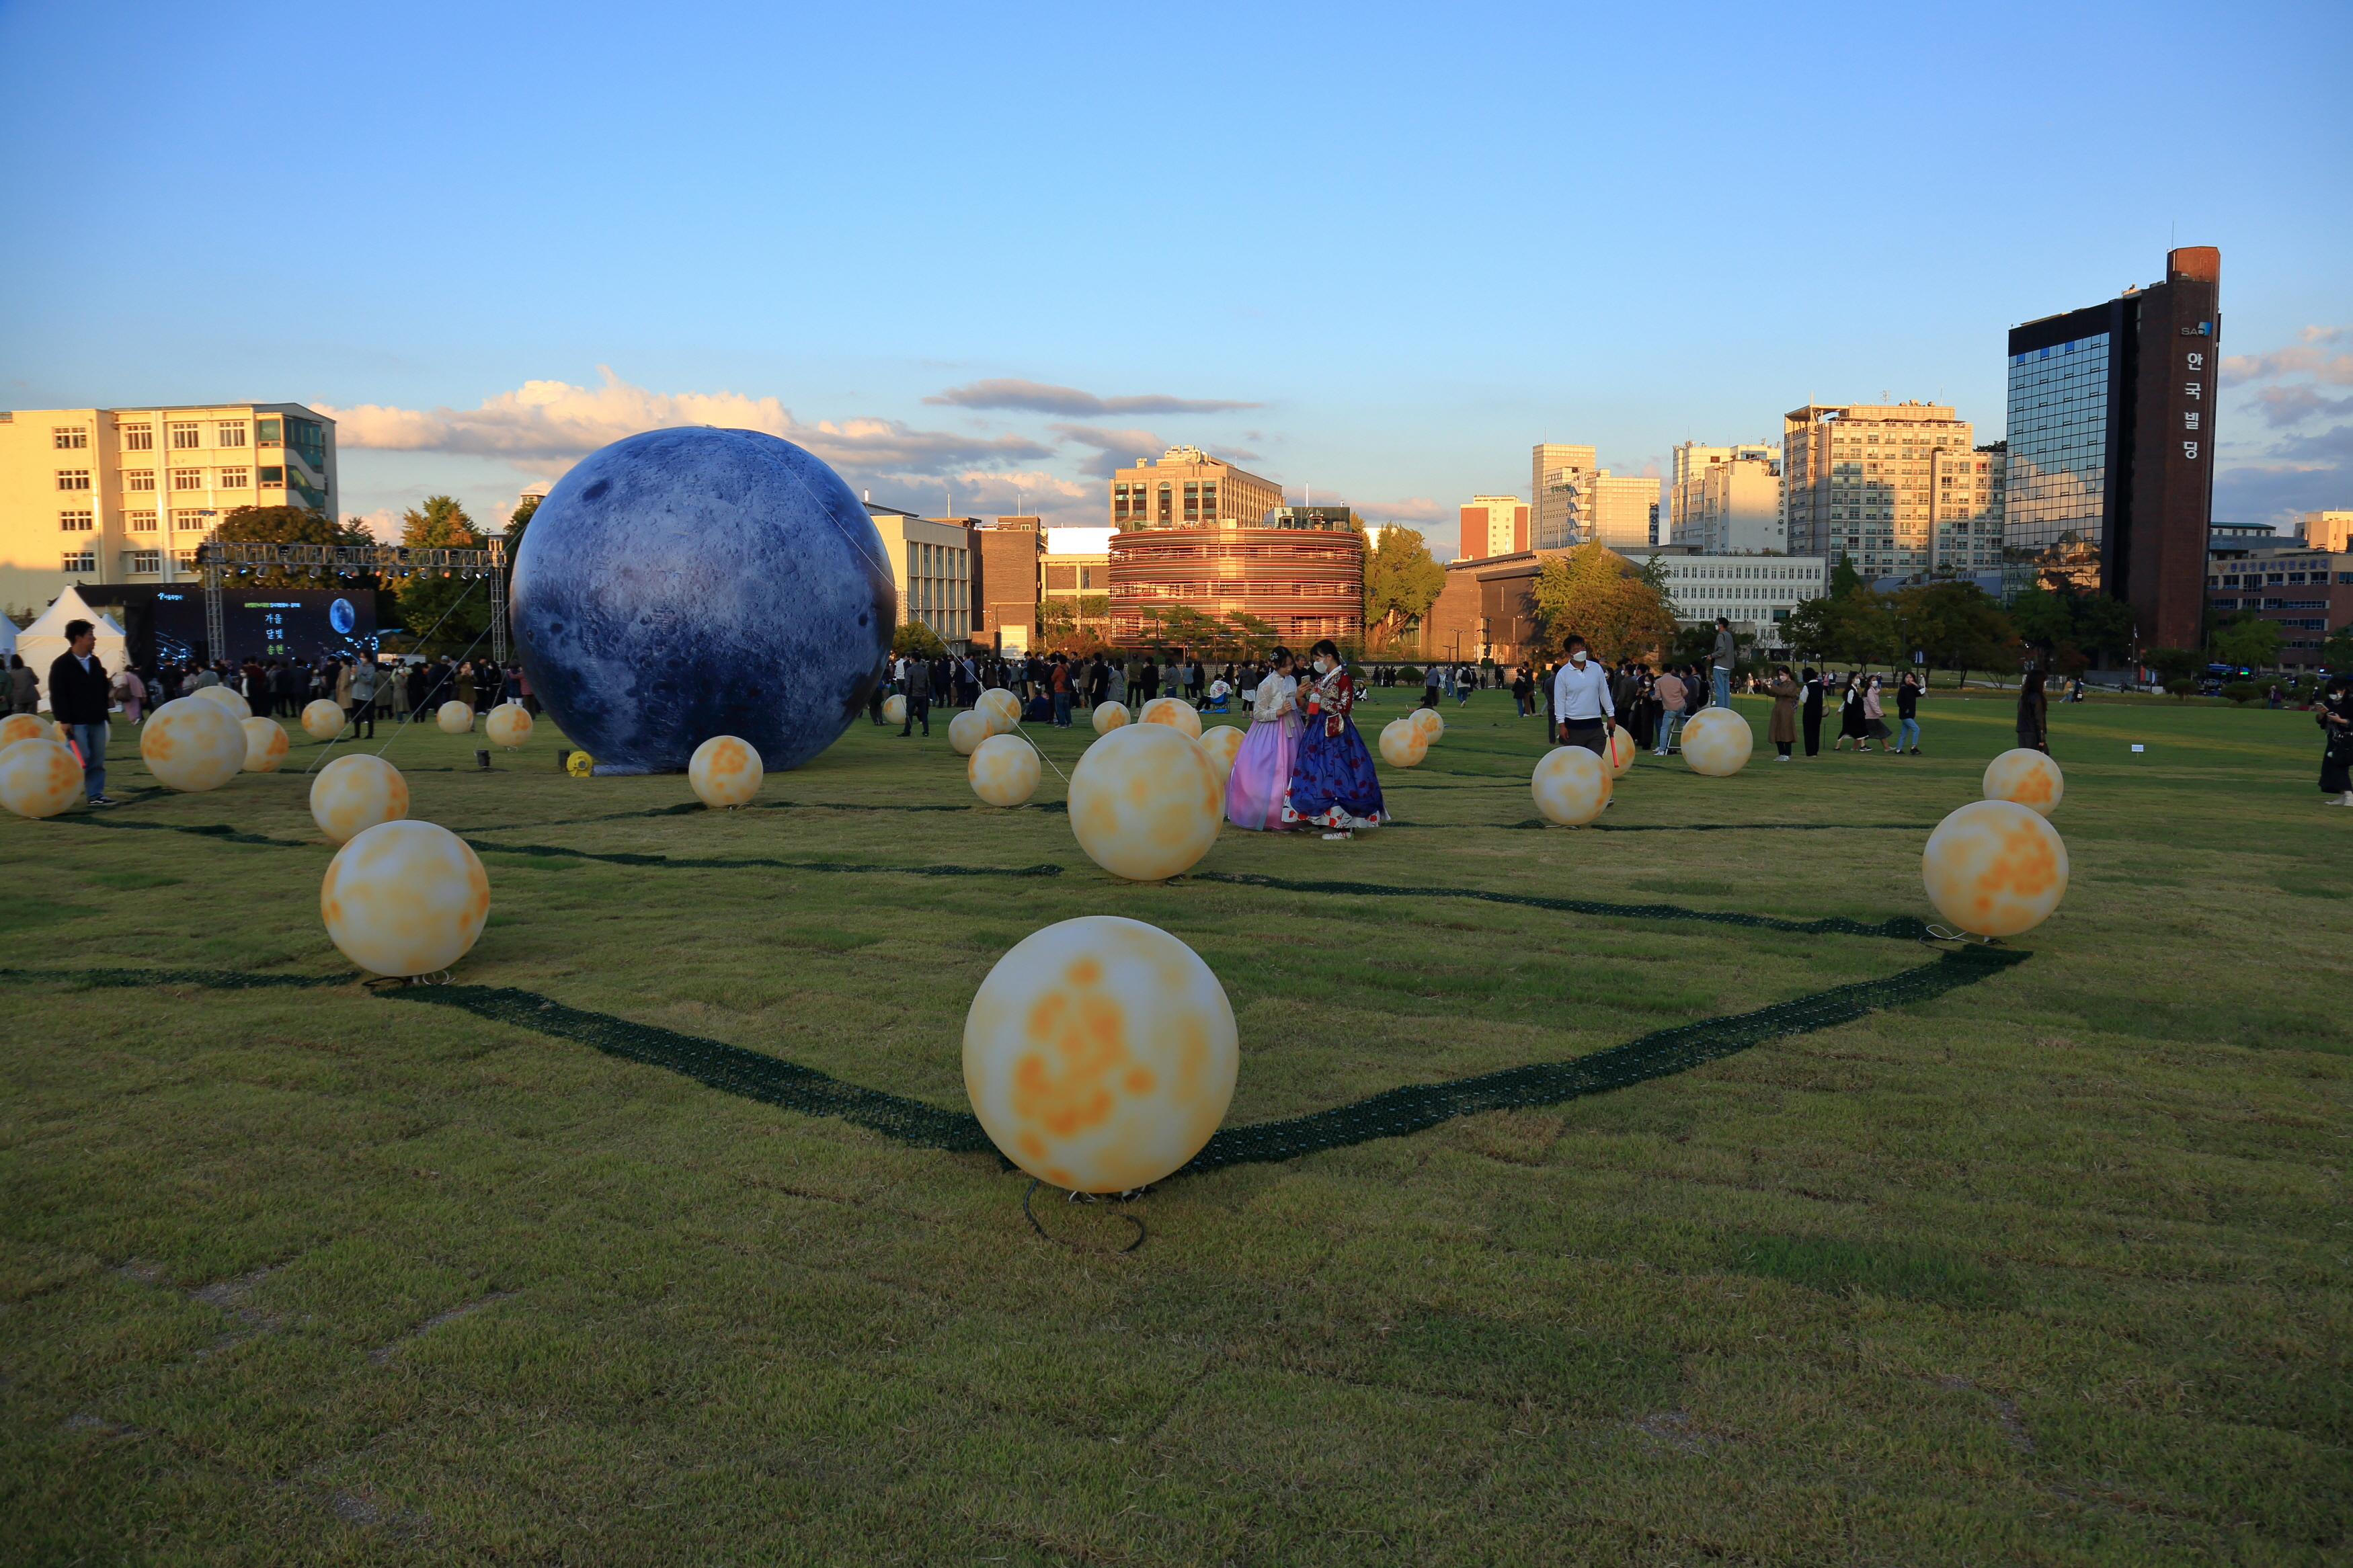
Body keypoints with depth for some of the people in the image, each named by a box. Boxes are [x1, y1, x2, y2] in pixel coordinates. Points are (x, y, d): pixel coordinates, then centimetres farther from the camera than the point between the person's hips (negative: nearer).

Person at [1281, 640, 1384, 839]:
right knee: (1317, 776, 7)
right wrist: (1299, 697, 0)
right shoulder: (1320, 678, 15)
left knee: (1335, 776, -9)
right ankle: (1326, 820, 14)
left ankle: (1344, 825, -4)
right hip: (1316, 732, 8)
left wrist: (1321, 699, -16)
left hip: (1335, 734, -8)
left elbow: (1345, 708, -14)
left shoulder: (1343, 679, -8)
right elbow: (1310, 708, 17)